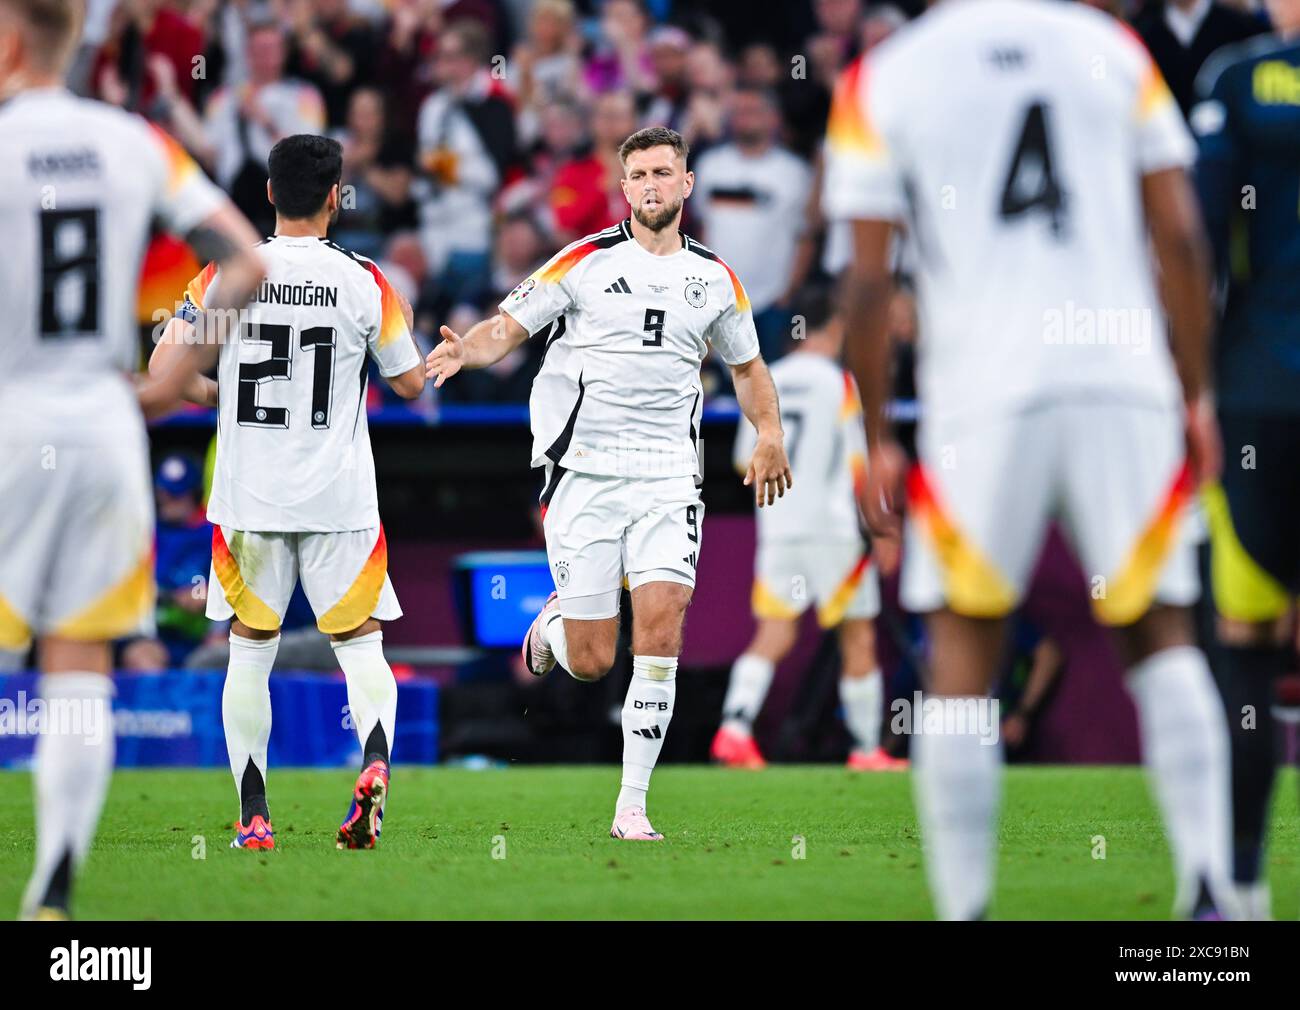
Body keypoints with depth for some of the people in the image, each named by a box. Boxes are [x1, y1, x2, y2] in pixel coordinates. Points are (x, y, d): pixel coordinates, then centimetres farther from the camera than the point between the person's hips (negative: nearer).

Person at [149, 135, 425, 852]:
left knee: (250, 650, 11)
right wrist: (400, 327, 25)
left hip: (249, 498, 1)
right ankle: (374, 763, -22)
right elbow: (410, 384, 5)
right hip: (339, 498, -1)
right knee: (361, 646, 6)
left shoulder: (225, 275, -2)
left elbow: (165, 369, -3)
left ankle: (253, 817, 8)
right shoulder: (364, 281, -4)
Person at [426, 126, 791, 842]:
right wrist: (466, 349, -23)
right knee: (591, 663, -3)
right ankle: (554, 620, 36)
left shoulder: (715, 279, 11)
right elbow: (507, 328, 0)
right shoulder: (586, 261, 0)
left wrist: (769, 433, 9)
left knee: (661, 627, -15)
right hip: (584, 475, -2)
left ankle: (633, 803, -8)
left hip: (667, 477, 2)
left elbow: (747, 365, 26)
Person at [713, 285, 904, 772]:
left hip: (777, 526, 4)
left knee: (773, 634, 3)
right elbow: (858, 464, -9)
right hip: (834, 526, -4)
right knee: (858, 639, 6)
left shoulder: (766, 381, 6)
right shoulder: (838, 383, -8)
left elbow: (746, 459, 11)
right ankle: (866, 747, 11)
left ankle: (735, 727, -16)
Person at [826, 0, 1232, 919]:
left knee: (963, 660, 8)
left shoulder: (881, 84, 5)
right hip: (1124, 385, 2)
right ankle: (1208, 885, -4)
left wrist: (877, 441, 7)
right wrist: (1197, 395, 13)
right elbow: (1180, 238, 6)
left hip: (983, 397, -2)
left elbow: (869, 284, 1)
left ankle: (964, 905, 3)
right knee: (1162, 635, 11)